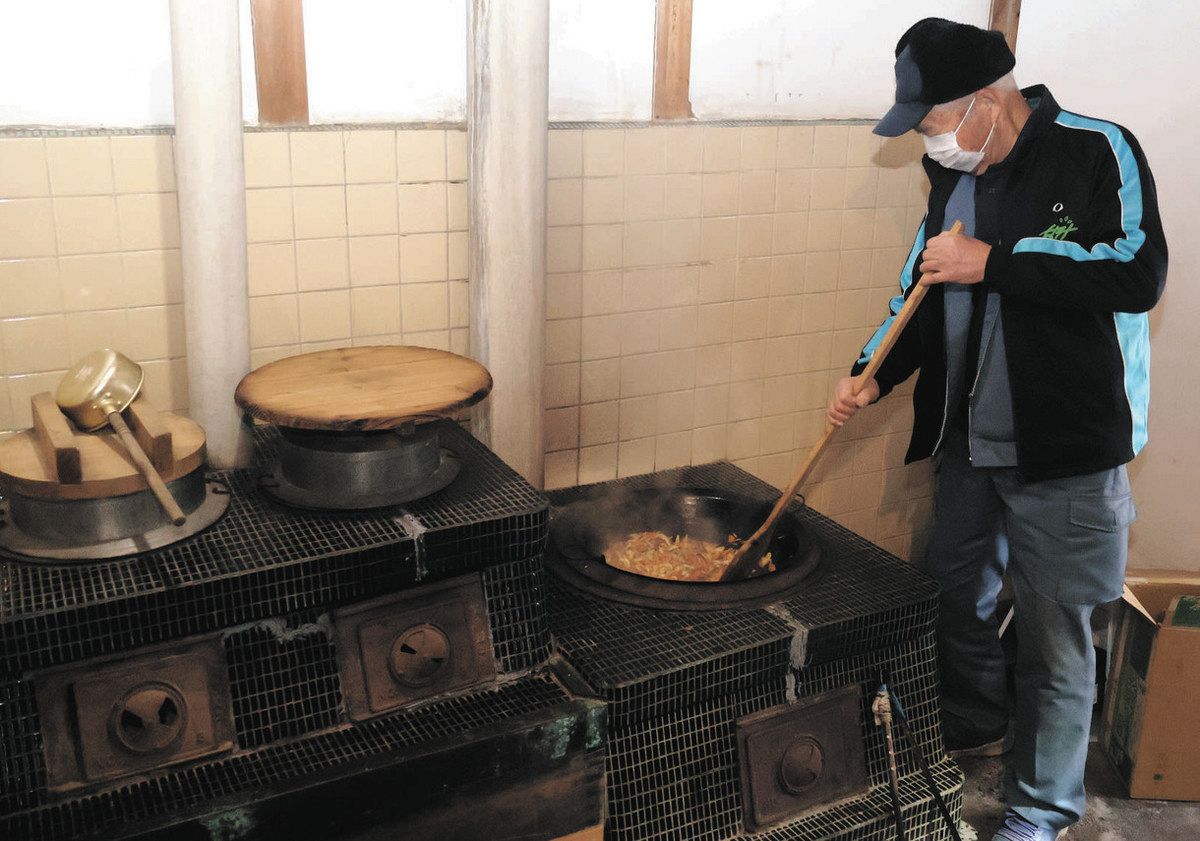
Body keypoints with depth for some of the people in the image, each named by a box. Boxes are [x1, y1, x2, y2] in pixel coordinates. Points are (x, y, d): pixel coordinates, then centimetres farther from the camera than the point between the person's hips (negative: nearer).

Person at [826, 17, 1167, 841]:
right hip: (970, 440, 7)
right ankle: (977, 725, 48)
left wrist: (993, 261, -24)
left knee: (1054, 636, 4)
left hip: (1063, 450, -7)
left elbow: (1140, 273, -23)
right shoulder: (956, 177, 8)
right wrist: (872, 374, 1)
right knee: (955, 594, 21)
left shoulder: (1096, 153, -12)